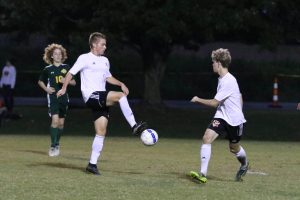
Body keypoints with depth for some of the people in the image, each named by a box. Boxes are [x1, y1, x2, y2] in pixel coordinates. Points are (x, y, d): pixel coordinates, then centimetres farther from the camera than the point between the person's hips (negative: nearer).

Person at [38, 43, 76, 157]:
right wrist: (46, 89, -2)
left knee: (61, 123, 8)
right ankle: (53, 146, -11)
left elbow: (74, 82, 10)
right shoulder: (48, 69, 1)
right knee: (55, 120, -16)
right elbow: (40, 81, 16)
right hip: (53, 97, -3)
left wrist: (66, 81, -10)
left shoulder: (66, 68, 4)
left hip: (64, 98, 3)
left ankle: (57, 143, 25)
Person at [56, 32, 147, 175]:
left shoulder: (105, 61, 21)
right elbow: (71, 73, -1)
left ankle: (92, 164, 5)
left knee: (101, 132, 1)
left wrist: (121, 84, 16)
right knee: (121, 96, -26)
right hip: (91, 96, -8)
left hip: (101, 101, 8)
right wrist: (64, 88, -11)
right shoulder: (85, 58, -1)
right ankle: (134, 126, -26)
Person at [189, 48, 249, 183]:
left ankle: (244, 165, 47)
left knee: (234, 148, 12)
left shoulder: (228, 82, -24)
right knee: (207, 138, -15)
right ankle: (203, 174, -20)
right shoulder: (222, 79, 6)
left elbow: (214, 103, -21)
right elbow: (240, 96, 18)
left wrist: (198, 100, -9)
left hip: (234, 120, -7)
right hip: (221, 116, 7)